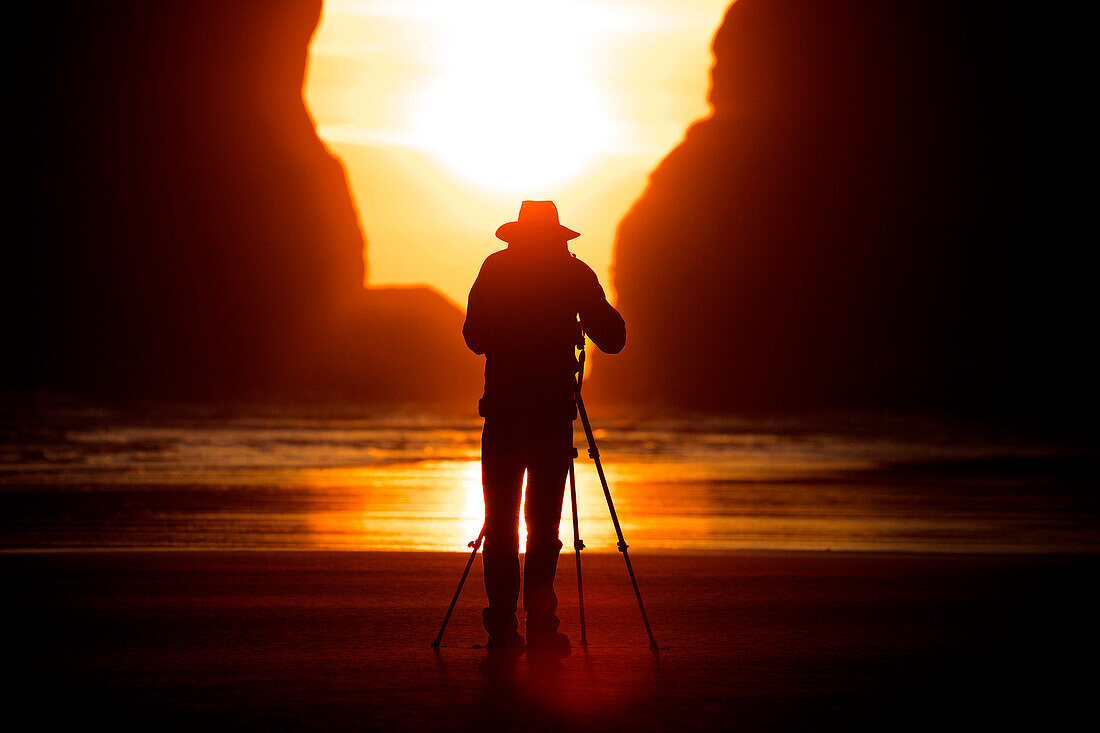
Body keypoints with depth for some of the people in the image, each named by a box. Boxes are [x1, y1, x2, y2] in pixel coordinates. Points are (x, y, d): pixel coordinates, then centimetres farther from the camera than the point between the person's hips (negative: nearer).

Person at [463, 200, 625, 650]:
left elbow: (474, 338, 8)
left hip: (502, 408, 1)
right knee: (543, 521, 1)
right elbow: (611, 339, 6)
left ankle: (502, 628, -1)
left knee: (500, 520, 4)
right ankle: (540, 628, -6)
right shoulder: (575, 273, 3)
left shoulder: (495, 268, 6)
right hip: (554, 410, -1)